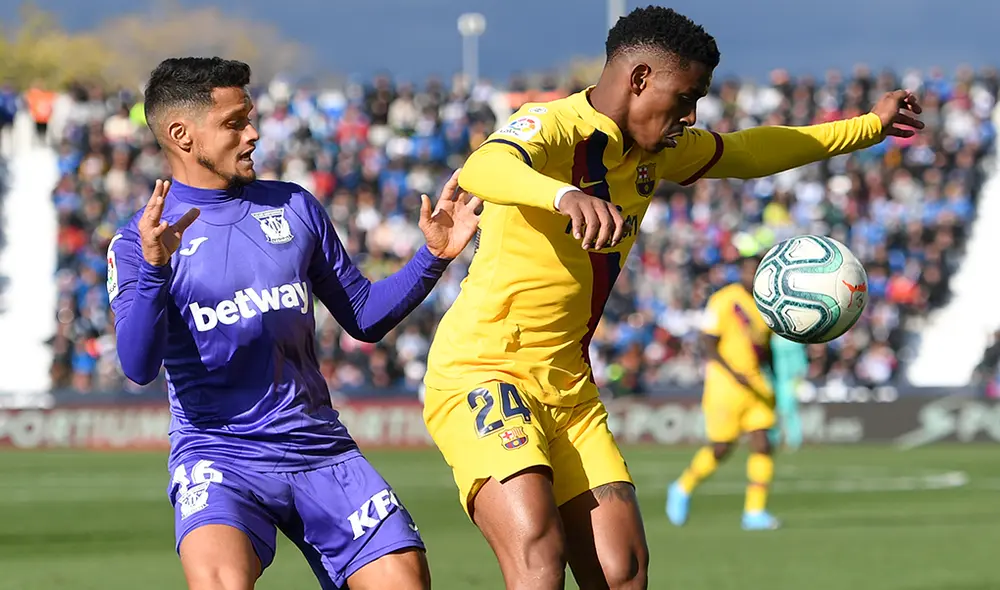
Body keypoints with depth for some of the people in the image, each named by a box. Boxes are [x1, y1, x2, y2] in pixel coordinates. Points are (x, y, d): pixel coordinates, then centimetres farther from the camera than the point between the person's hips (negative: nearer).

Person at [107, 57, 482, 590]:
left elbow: (365, 317, 18)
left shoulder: (294, 208, 13)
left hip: (321, 452, 4)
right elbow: (138, 366, -15)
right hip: (217, 454, -4)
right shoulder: (139, 239, 0)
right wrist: (153, 268, -31)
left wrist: (433, 256, 3)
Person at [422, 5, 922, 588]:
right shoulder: (554, 127, -17)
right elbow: (483, 168, -40)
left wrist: (870, 126, 36)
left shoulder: (654, 149, 11)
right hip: (479, 373, -8)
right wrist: (565, 196, -61)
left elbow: (746, 153, 30)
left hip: (568, 388, 8)